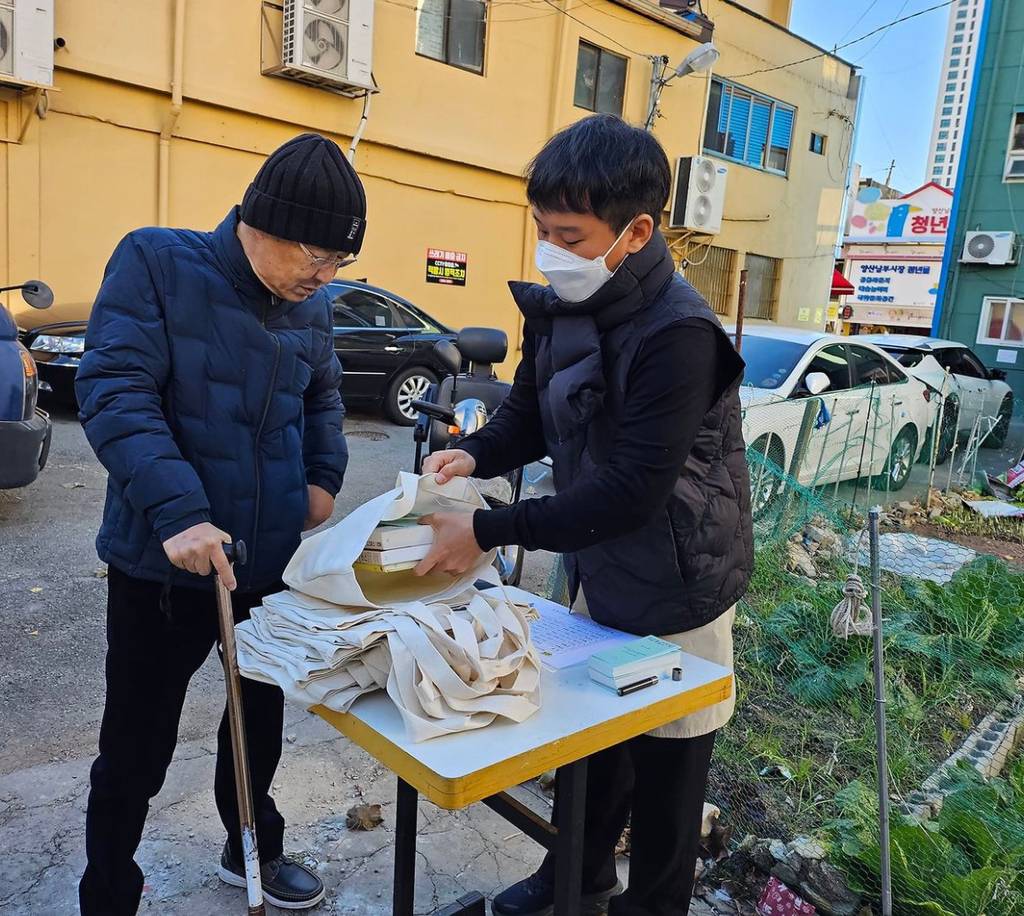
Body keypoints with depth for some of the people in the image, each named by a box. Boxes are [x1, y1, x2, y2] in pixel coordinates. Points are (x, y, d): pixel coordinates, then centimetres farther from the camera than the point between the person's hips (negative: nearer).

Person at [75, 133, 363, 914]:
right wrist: (176, 512, -31)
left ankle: (254, 849, 48)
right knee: (137, 747, 11)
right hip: (162, 563, -5)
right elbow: (114, 394, -20)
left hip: (275, 560, 6)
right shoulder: (157, 262, -12)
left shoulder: (311, 308, 4)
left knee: (262, 716, 23)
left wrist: (325, 476, 6)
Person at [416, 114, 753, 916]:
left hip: (674, 586, -7)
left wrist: (489, 532, -29)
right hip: (596, 570, 7)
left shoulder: (678, 335, -29)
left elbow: (629, 492, -31)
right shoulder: (557, 306, -4)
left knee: (664, 766, 14)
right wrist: (474, 455, -15)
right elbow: (531, 414, 7)